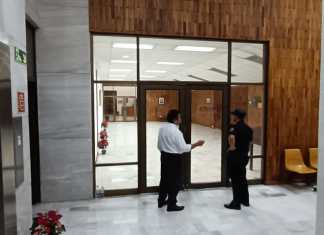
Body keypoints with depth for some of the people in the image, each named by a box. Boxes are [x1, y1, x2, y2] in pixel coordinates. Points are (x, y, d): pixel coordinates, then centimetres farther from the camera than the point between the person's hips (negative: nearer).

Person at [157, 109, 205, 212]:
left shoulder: (162, 128, 1)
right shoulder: (176, 131, -21)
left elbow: (159, 145, 9)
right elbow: (183, 148, -20)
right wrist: (197, 144, -12)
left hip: (164, 156, 8)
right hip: (174, 158, -8)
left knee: (164, 179, 20)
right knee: (175, 181, 6)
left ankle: (161, 201, 33)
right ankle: (171, 205, 16)